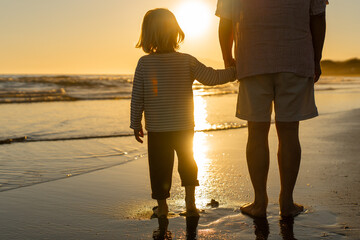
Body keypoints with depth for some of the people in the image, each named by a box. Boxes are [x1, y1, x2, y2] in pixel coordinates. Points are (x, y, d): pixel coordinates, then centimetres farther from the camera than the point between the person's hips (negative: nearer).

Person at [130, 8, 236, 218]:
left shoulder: (144, 63, -7)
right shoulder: (187, 61, -7)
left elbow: (137, 98, -4)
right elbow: (211, 77, -6)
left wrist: (136, 124, 5)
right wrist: (234, 72, 8)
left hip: (156, 129, -1)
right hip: (184, 127, 1)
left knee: (160, 167, 11)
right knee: (187, 161, 21)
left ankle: (162, 207, 18)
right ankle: (190, 200, 18)